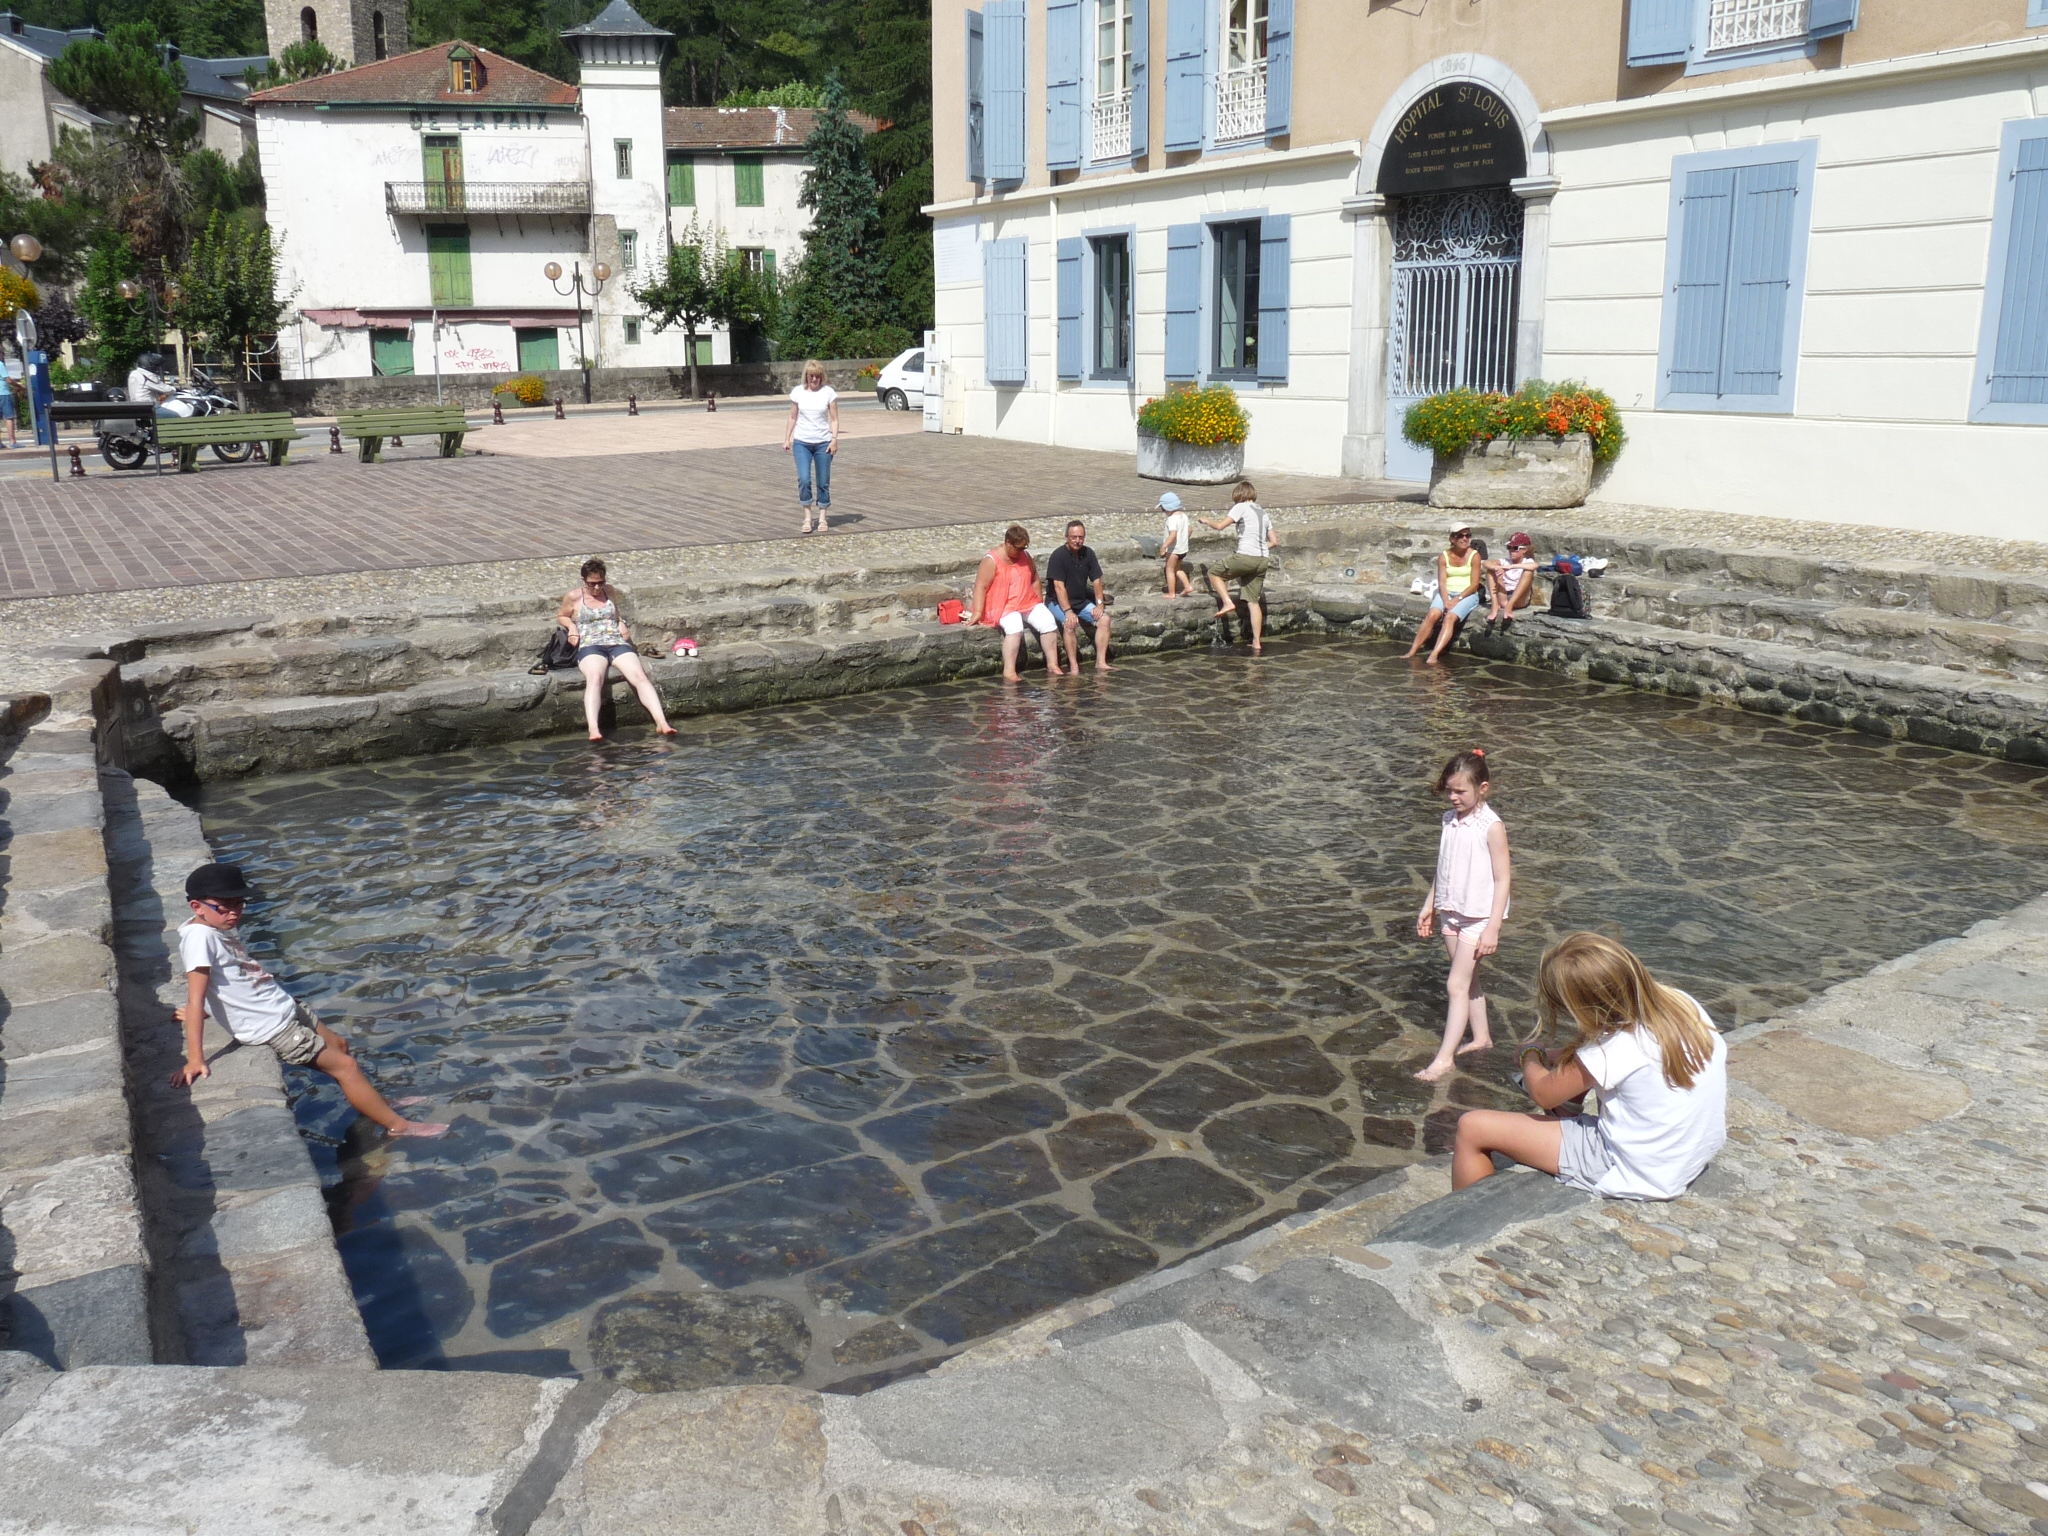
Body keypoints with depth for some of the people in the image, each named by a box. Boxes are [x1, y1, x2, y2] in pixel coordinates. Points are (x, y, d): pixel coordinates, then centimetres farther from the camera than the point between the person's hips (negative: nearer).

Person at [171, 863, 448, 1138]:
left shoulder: (221, 928, 3)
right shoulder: (198, 936, -24)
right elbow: (195, 999, -28)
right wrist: (195, 1059, -30)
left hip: (285, 1005, 9)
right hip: (272, 1028, -9)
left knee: (339, 1044, 22)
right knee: (345, 1065, -2)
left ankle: (375, 1103, 39)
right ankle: (398, 1125, 7)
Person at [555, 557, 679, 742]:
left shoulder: (609, 591, 20)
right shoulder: (573, 596, 10)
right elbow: (562, 616, 25)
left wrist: (622, 623, 13)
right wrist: (571, 626, 3)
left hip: (618, 644, 3)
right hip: (590, 647, -3)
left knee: (640, 676, -25)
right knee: (594, 677, -38)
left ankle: (661, 723, -38)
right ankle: (593, 729, -55)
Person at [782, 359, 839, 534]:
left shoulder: (829, 392, -2)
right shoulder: (798, 392, 2)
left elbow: (834, 419, -1)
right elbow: (793, 418, 9)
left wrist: (834, 439, -12)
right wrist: (786, 439, 6)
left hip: (823, 443, 0)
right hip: (801, 442, 0)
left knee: (823, 482, 4)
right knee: (803, 479, -12)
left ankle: (823, 518, 15)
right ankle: (807, 517, -1)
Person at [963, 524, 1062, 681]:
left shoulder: (1025, 556, 7)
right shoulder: (991, 560, -11)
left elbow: (1034, 580, 19)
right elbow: (981, 586, -16)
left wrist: (1039, 604, 14)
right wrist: (977, 613, -24)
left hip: (1028, 603, 6)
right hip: (1003, 606, -6)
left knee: (1048, 622, -15)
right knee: (1015, 627, -34)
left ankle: (1052, 664, -9)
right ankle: (1009, 671, -36)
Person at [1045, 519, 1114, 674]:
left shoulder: (1088, 554, 2)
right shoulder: (1058, 555, -16)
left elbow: (1096, 580, 7)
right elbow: (1059, 586, -21)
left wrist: (1099, 603, -7)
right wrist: (1068, 611, -29)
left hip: (1082, 601, 6)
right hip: (1058, 602, -6)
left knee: (1104, 619, -14)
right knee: (1070, 624, -33)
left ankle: (1101, 662, -16)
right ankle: (1073, 667, -30)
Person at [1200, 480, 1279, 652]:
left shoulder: (1241, 507, 0)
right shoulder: (1263, 512, 21)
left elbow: (1220, 525, -5)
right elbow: (1274, 541, 20)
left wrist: (1206, 521, 14)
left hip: (1245, 557, -7)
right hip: (1263, 561, 7)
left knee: (1214, 572, 15)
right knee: (1253, 601, 9)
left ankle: (1227, 602, -3)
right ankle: (1257, 643, 4)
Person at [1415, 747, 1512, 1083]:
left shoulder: (1491, 826, -16)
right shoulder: (1450, 820, 4)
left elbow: (1502, 879, -15)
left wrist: (1493, 927, -18)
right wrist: (1428, 906, 16)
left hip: (1478, 916, -7)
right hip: (1450, 912, 7)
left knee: (1457, 985, -7)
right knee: (1468, 981, 16)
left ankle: (1444, 1056, -4)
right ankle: (1481, 1037, 30)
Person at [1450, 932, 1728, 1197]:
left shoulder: (1619, 1048, -28)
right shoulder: (1680, 1002, -9)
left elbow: (1544, 1094, -11)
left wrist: (1530, 1055, 8)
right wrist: (1559, 1055, 7)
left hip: (1635, 1177, -8)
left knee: (1471, 1128, -3)